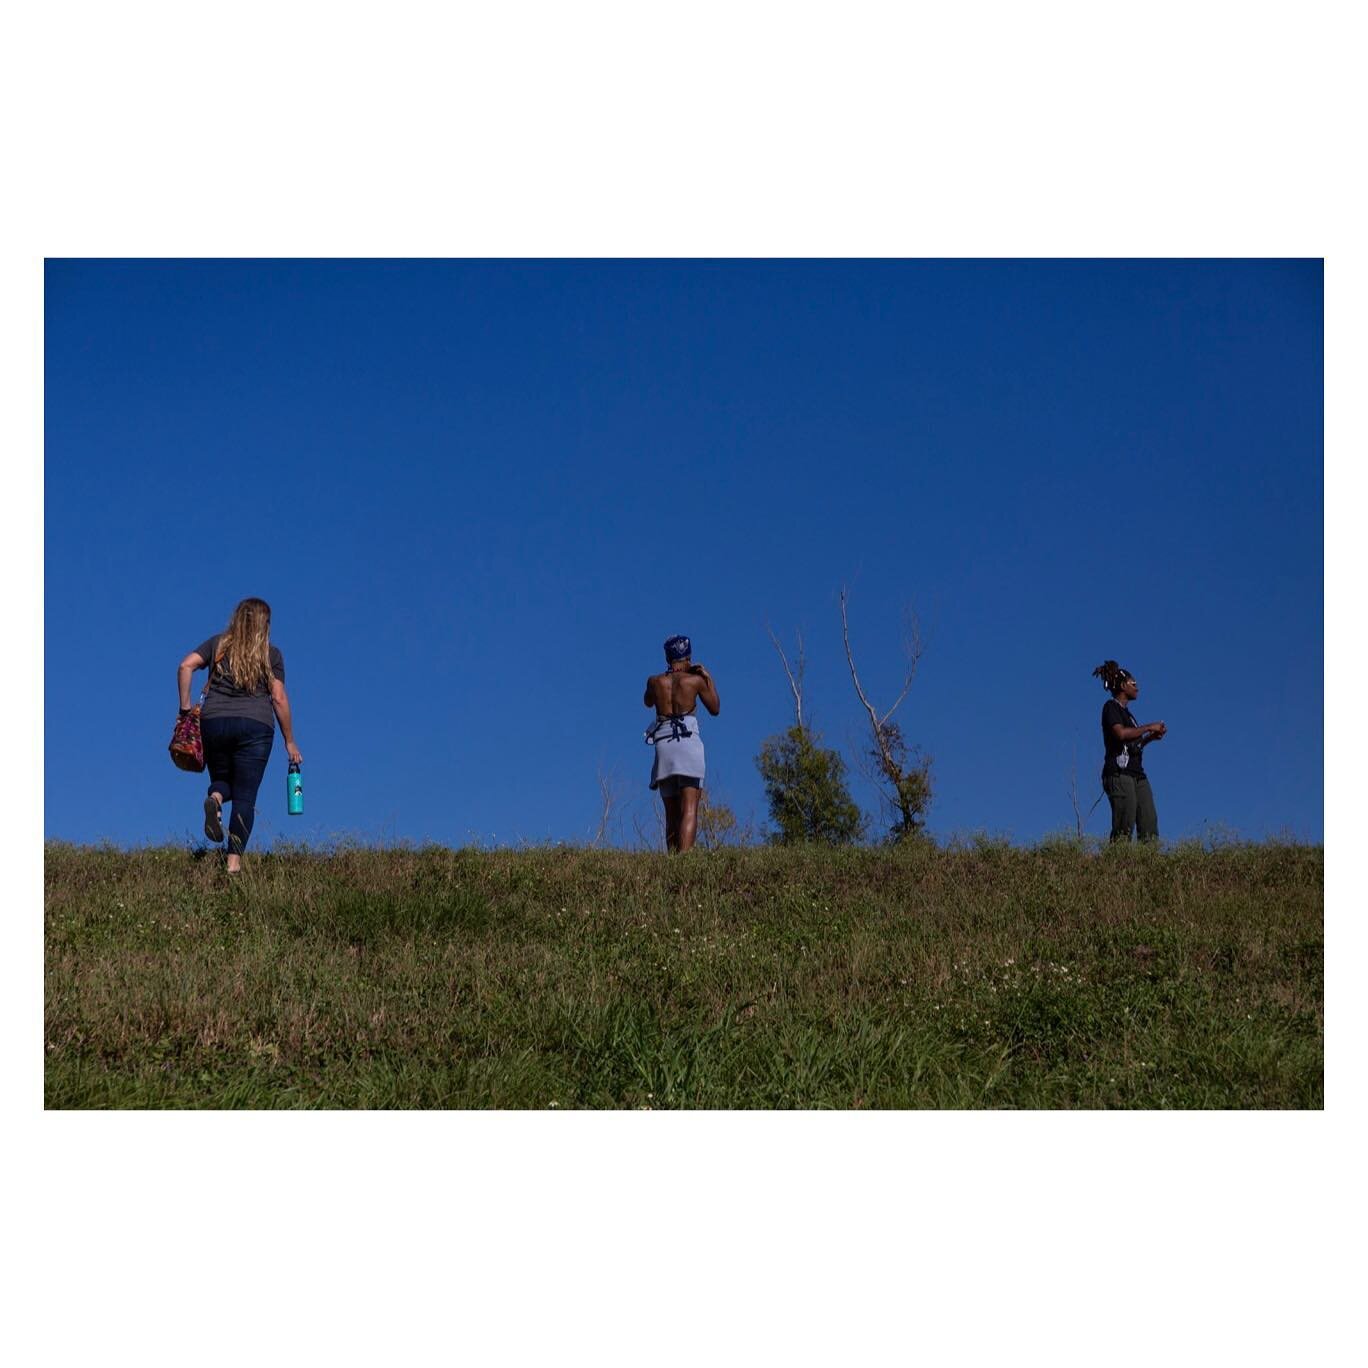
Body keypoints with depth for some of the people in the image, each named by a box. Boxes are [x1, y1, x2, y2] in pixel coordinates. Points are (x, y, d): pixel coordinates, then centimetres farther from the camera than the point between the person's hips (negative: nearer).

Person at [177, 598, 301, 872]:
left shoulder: (218, 644, 12)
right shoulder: (271, 654, 6)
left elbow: (185, 666, -2)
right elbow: (279, 698, 1)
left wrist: (185, 706, 3)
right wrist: (290, 741, 6)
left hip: (213, 723, 2)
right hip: (255, 726, -2)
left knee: (222, 779, 22)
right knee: (245, 798, 1)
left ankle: (215, 798, -15)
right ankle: (234, 861, -9)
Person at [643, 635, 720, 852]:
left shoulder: (654, 682, 7)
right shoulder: (695, 680, 1)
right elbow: (715, 709, 14)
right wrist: (709, 679, 21)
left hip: (663, 745, 3)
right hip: (688, 743, -3)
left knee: (672, 814, 10)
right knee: (689, 811, -10)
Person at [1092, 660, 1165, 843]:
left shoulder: (1126, 711, 25)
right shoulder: (1111, 707, 0)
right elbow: (1121, 733, -17)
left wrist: (1150, 737, 13)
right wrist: (1148, 727, -8)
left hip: (1137, 774, 9)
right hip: (1119, 773, -9)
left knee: (1150, 824, -4)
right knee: (1125, 827, -16)